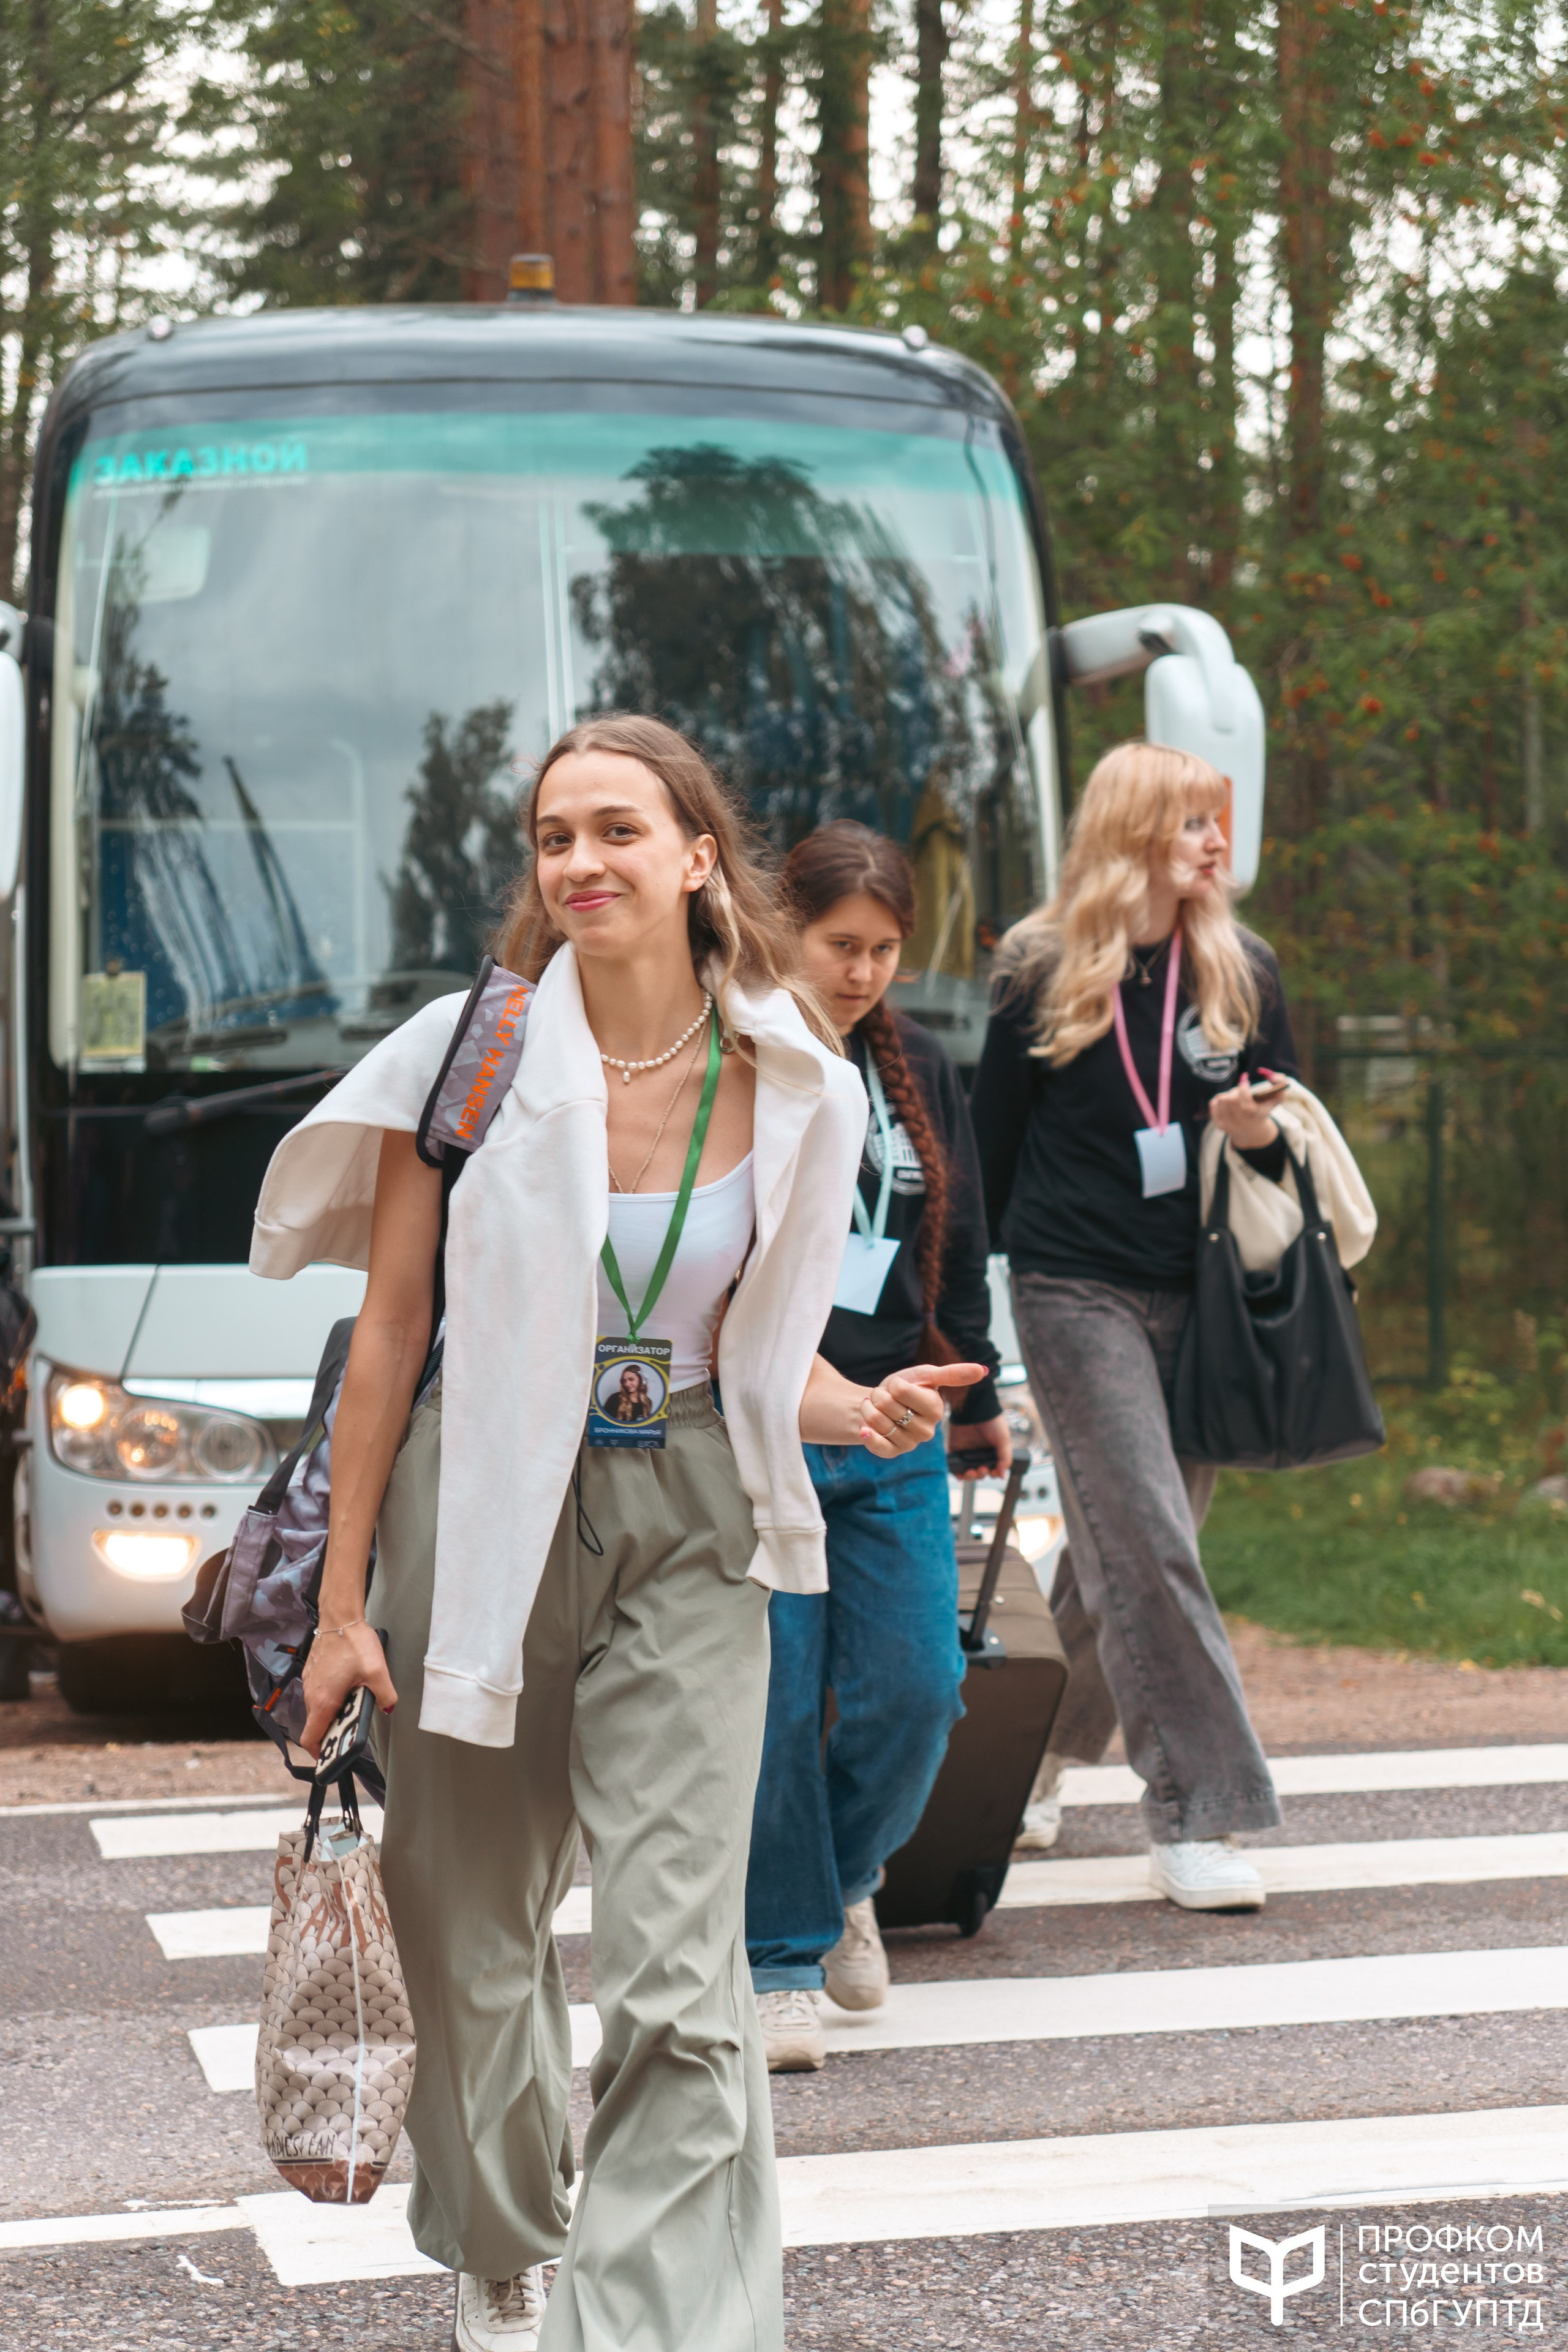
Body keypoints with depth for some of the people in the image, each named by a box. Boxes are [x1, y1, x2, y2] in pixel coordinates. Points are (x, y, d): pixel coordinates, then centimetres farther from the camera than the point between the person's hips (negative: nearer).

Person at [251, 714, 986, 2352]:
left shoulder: (790, 1092, 0)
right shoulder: (470, 1053, -6)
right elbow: (390, 1329, -2)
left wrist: (862, 1411, -10)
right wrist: (342, 1603, -3)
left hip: (686, 1530, 1)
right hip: (480, 1516, 0)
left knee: (680, 1970, -9)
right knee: (473, 1943, 11)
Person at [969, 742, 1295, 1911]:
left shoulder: (1243, 972, 8)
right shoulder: (1041, 971, 0)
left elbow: (1298, 1142, 13)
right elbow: (993, 1142, 7)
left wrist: (1261, 1133, -11)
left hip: (1199, 1296, 4)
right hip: (1077, 1292, -3)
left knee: (1123, 1555, 9)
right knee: (1146, 1543, -12)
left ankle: (1036, 1755, 31)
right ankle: (1197, 1815, -9)